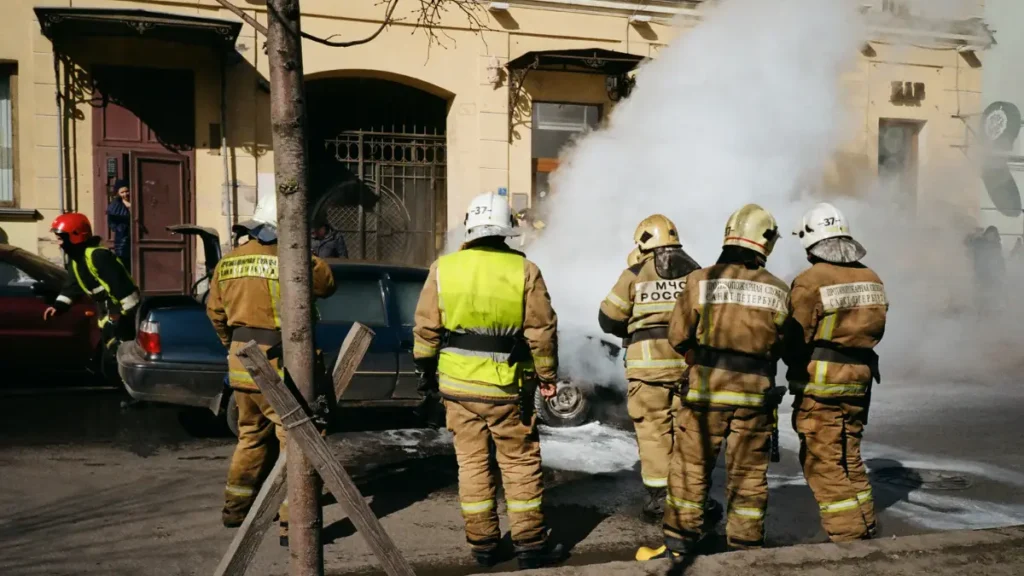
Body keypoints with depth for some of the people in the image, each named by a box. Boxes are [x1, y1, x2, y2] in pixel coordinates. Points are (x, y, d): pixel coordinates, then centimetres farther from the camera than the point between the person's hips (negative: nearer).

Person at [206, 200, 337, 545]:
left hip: (240, 364, 7)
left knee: (252, 436, 23)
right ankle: (293, 523, -1)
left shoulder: (226, 263, 8)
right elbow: (327, 284, 0)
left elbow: (215, 312, 15)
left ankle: (236, 507, 33)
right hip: (277, 365, -7)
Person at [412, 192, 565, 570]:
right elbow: (541, 331, -6)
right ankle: (530, 545, 15)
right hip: (506, 385, -2)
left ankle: (482, 545, 19)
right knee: (520, 464, 10)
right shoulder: (524, 270, -8)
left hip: (458, 383, 2)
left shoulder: (443, 268, -3)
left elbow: (426, 329, 1)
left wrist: (426, 370, 15)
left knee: (472, 463, 12)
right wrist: (547, 375, 7)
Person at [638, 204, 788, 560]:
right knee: (748, 473, 12)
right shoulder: (778, 291, -3)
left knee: (691, 466, 10)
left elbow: (678, 336, -2)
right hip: (755, 391, 1)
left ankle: (680, 543, 17)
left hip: (706, 388, -1)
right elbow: (781, 344, 4)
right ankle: (746, 546, 20)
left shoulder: (701, 279, -8)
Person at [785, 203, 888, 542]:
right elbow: (875, 331, 11)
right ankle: (864, 529, 29)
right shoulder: (871, 280, 4)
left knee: (823, 463, 3)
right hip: (859, 381, 7)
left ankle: (848, 536, 5)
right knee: (849, 458, 20)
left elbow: (795, 340, -13)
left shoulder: (810, 282, -16)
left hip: (819, 386, -7)